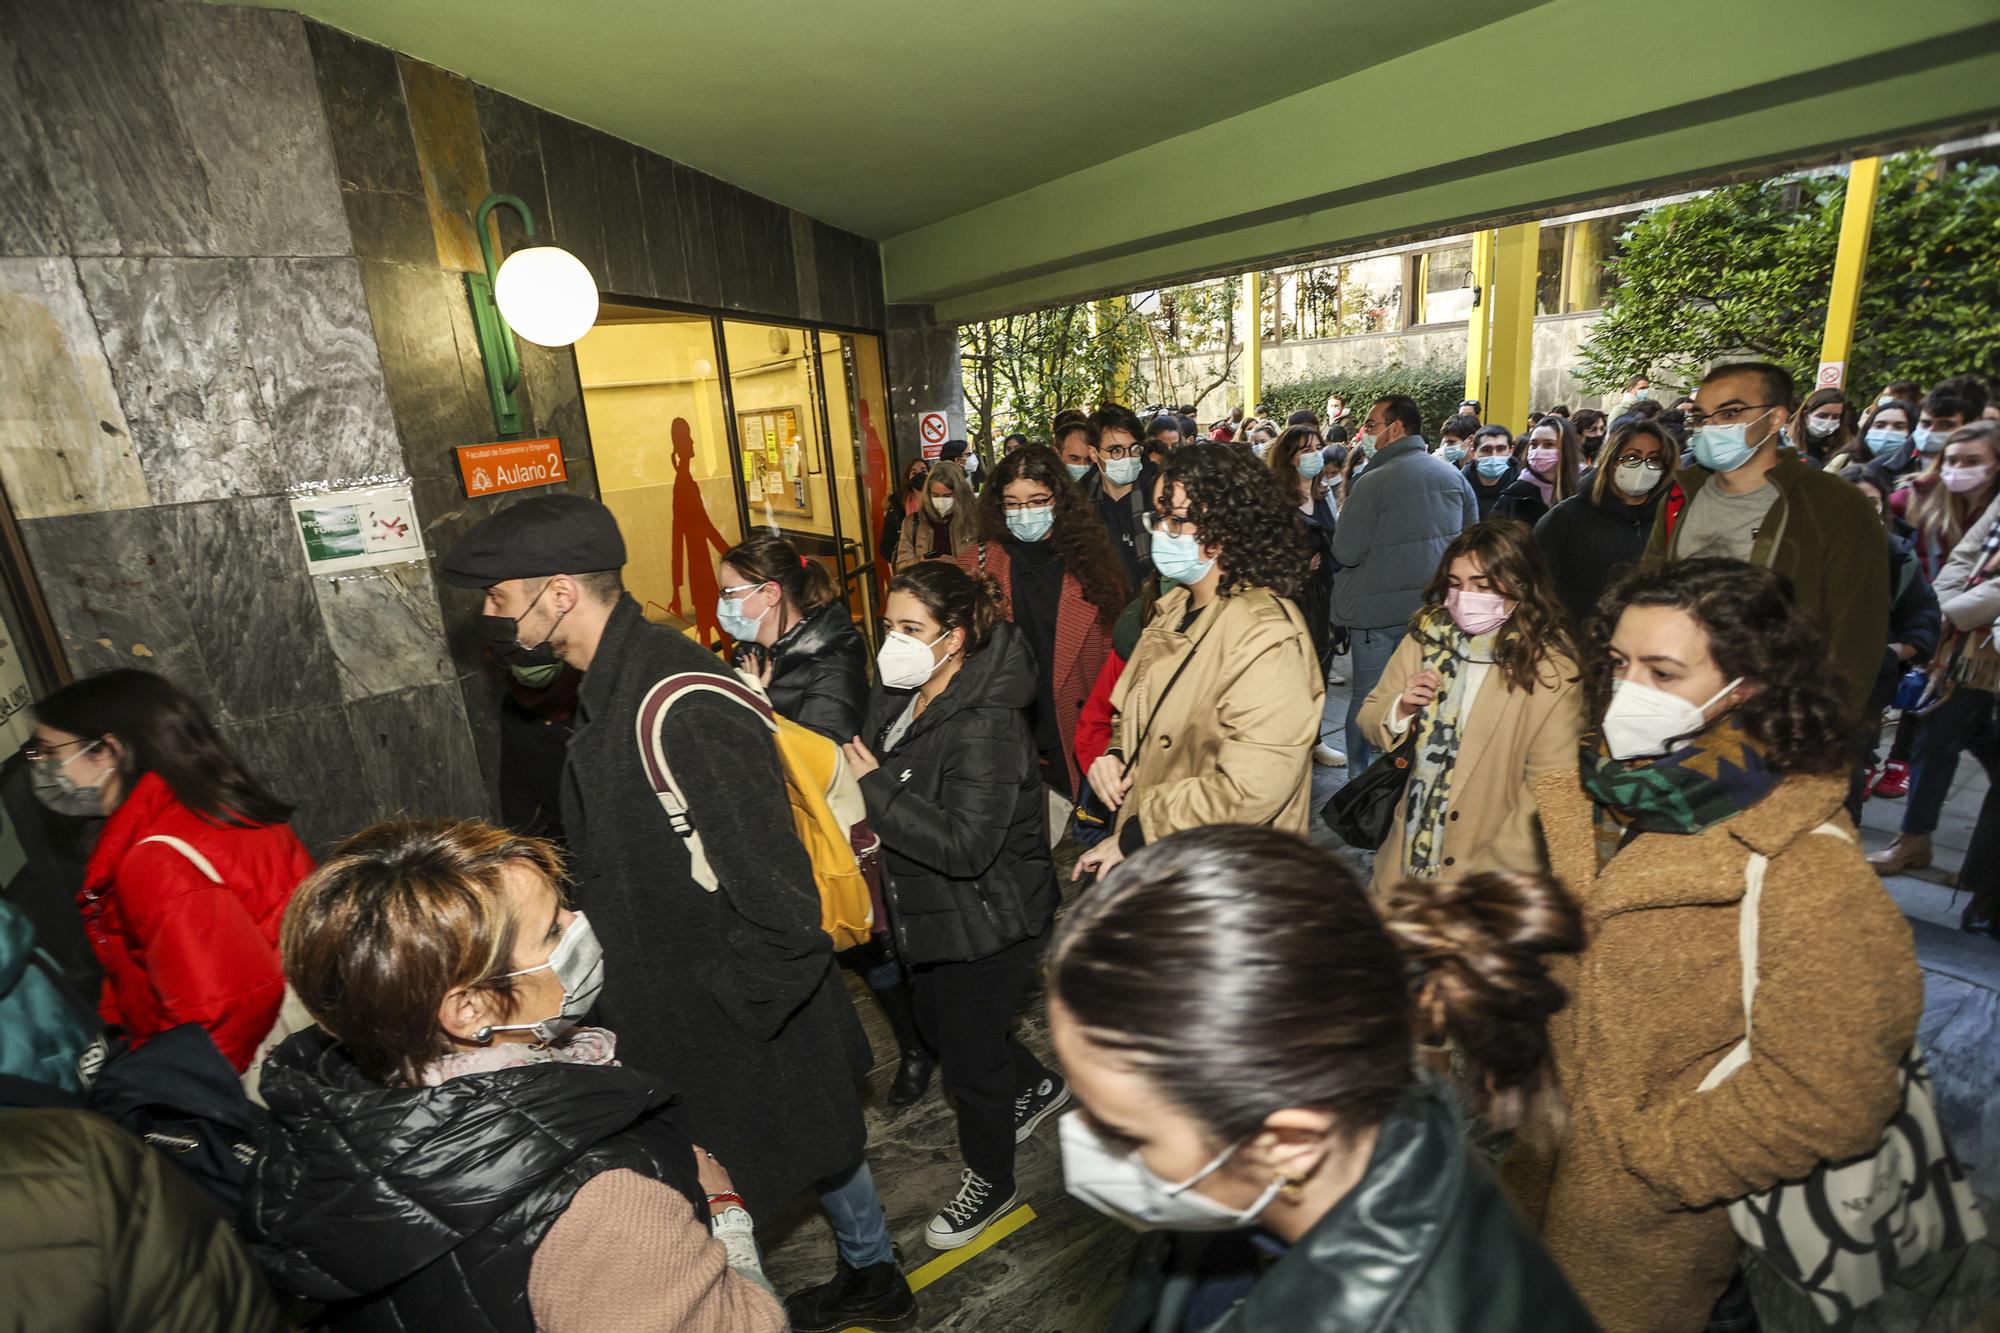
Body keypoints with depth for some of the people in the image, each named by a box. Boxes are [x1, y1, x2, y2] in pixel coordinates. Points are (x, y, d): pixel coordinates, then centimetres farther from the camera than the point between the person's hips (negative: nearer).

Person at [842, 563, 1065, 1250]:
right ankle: (1039, 1088, 56)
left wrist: (874, 784, -32)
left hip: (986, 925, -9)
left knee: (971, 1062, 12)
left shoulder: (985, 726, -30)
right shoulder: (899, 694, -4)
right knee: (938, 1028, 28)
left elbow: (965, 845, -35)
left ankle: (990, 1182, 42)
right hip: (932, 911, 9)